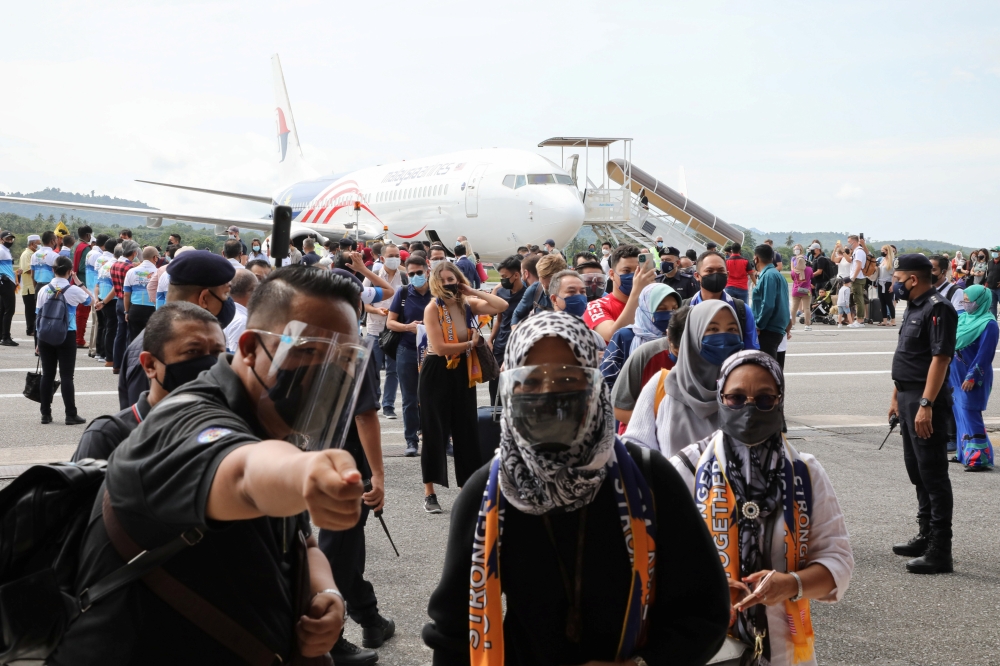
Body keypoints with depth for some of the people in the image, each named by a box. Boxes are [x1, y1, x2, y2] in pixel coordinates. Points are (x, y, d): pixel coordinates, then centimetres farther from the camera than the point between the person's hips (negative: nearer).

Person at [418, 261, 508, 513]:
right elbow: (439, 348, -19)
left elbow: (502, 306, -6)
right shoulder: (433, 308, -12)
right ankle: (429, 494, 9)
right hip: (436, 375, -5)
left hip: (463, 374, 5)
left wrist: (473, 291, -8)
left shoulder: (468, 304, 3)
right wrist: (470, 344, -8)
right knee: (435, 433, 1)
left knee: (467, 433, 7)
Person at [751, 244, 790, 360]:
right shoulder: (776, 274, 17)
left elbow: (768, 305, -21)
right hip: (777, 329, 10)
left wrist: (758, 326, -13)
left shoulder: (768, 276, -14)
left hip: (769, 331, -10)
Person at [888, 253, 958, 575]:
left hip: (926, 403, -10)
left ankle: (939, 552, -3)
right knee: (917, 472, 17)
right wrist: (897, 398, 20)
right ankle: (926, 536, 29)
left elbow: (940, 359, -22)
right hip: (909, 400, 10)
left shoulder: (938, 309, -15)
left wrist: (925, 405, -27)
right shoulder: (913, 308, 16)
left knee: (933, 475, -7)